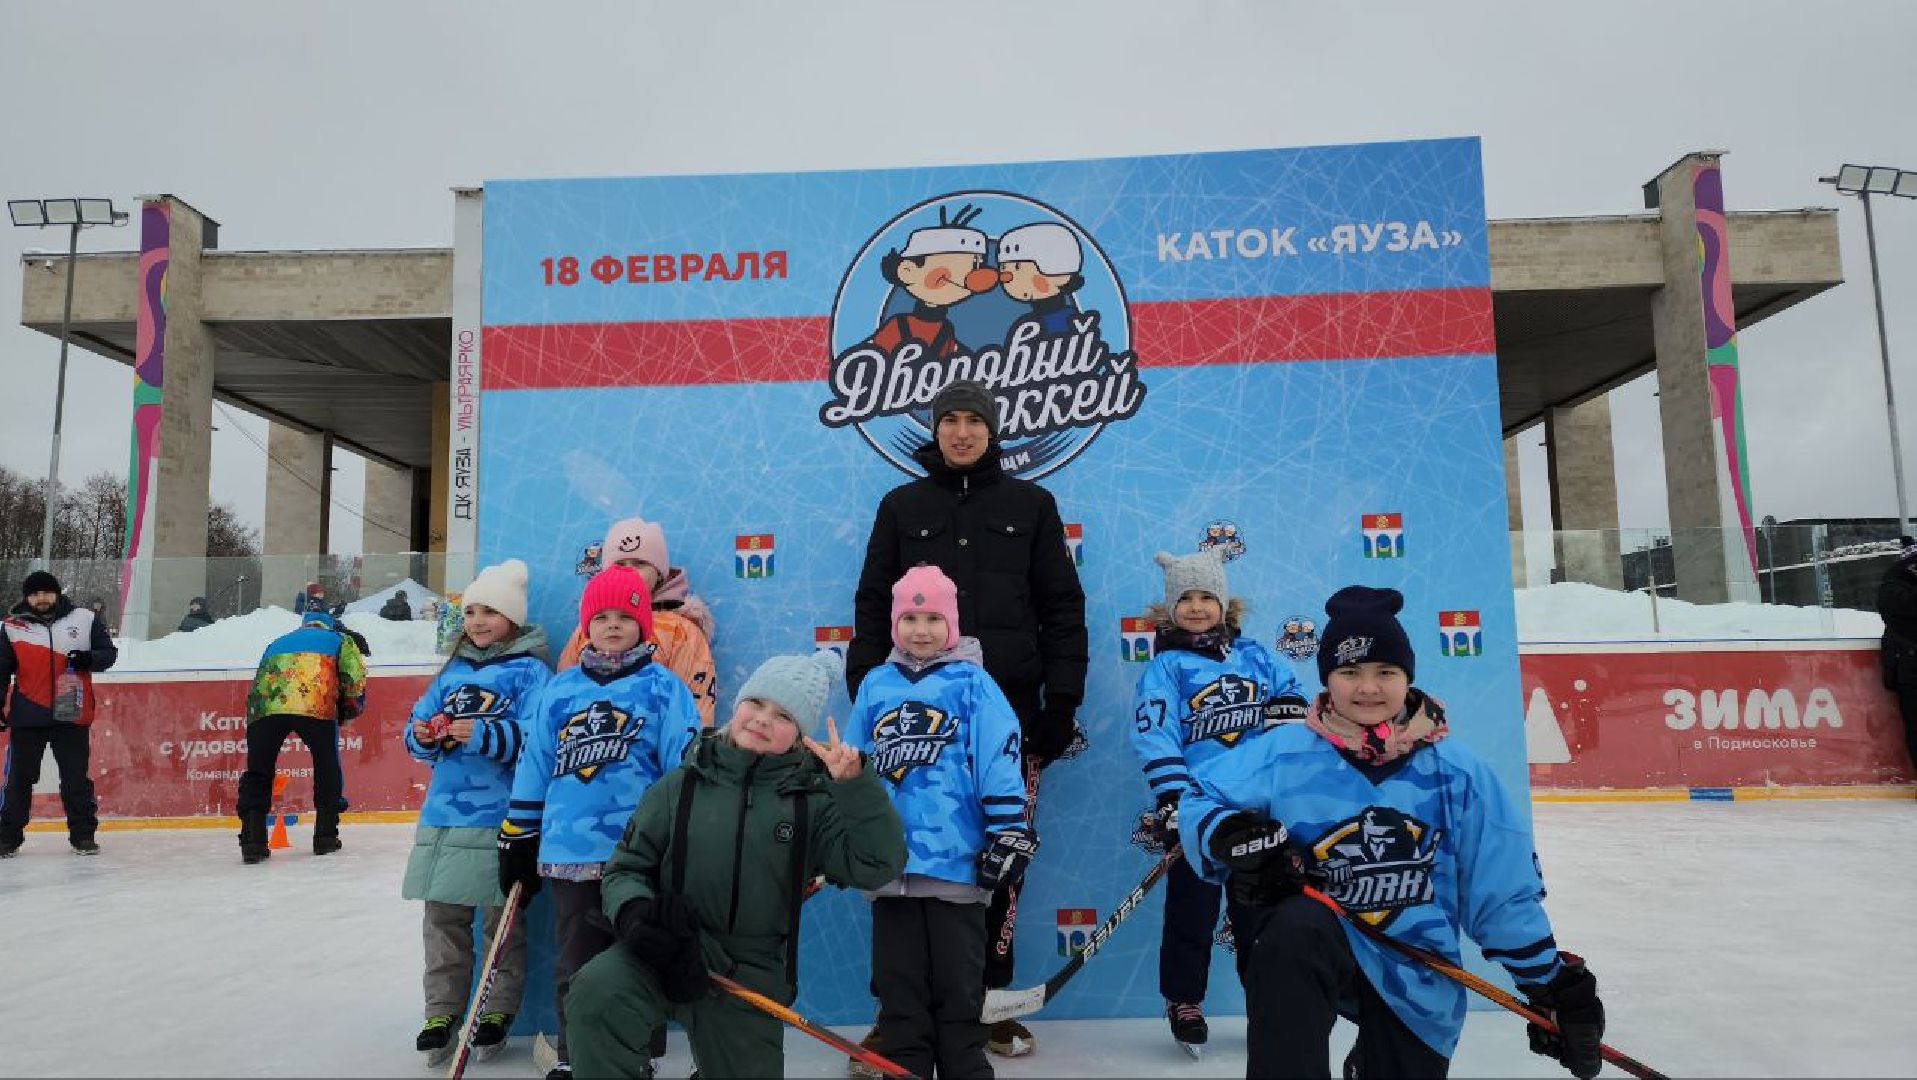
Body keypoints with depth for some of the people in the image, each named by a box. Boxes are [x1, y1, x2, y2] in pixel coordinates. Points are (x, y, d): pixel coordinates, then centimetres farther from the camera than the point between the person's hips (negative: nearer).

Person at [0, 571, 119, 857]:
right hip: (27, 715, 0)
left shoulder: (85, 620, 3)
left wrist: (90, 659, -14)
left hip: (72, 715, 0)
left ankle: (83, 834, 14)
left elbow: (109, 652, 7)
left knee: (76, 778, 5)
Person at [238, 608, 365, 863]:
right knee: (327, 766, 17)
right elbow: (356, 680, 14)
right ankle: (326, 836, 20)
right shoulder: (337, 639, 27)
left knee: (258, 771, 17)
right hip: (315, 707, -2)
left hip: (264, 707, 2)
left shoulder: (276, 643, 38)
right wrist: (346, 711, 28)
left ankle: (252, 840, 10)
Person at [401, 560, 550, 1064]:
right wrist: (423, 736, -6)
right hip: (443, 815, 6)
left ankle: (498, 1012, 18)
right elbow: (419, 728, 16)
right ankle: (441, 1012, 22)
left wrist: (483, 735, -25)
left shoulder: (530, 671, -5)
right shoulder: (453, 671, 16)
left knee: (502, 922, 5)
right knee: (443, 918, 11)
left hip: (500, 819, -6)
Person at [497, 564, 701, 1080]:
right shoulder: (560, 689, 8)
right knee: (576, 965, 15)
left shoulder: (664, 688, -3)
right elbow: (533, 768, 12)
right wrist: (517, 837, 13)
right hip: (570, 853, 3)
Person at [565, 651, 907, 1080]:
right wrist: (634, 912, -17)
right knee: (596, 992, -31)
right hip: (665, 952, -1)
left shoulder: (813, 802, -1)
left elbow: (877, 866, -12)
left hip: (751, 978, 2)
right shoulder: (681, 786, 1)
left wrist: (857, 785, -23)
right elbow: (626, 867, 5)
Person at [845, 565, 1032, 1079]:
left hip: (957, 862, -3)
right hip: (889, 862, 4)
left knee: (958, 990, 9)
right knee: (899, 988, 14)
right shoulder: (875, 685, 9)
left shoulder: (972, 683, -2)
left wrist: (1008, 831, -12)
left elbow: (1000, 759, -7)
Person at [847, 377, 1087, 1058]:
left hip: (1009, 708, 0)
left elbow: (1062, 608, 6)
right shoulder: (903, 507, 10)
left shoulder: (1030, 505, 9)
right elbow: (872, 608, 9)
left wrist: (1062, 702, 0)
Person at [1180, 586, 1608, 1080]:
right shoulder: (1283, 751, -9)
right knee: (1293, 929, -35)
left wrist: (1554, 985, 4)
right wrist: (1232, 835, -25)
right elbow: (1200, 801, -4)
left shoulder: (1454, 770, -4)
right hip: (1310, 947, -3)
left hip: (1416, 978, 3)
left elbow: (1505, 892, 3)